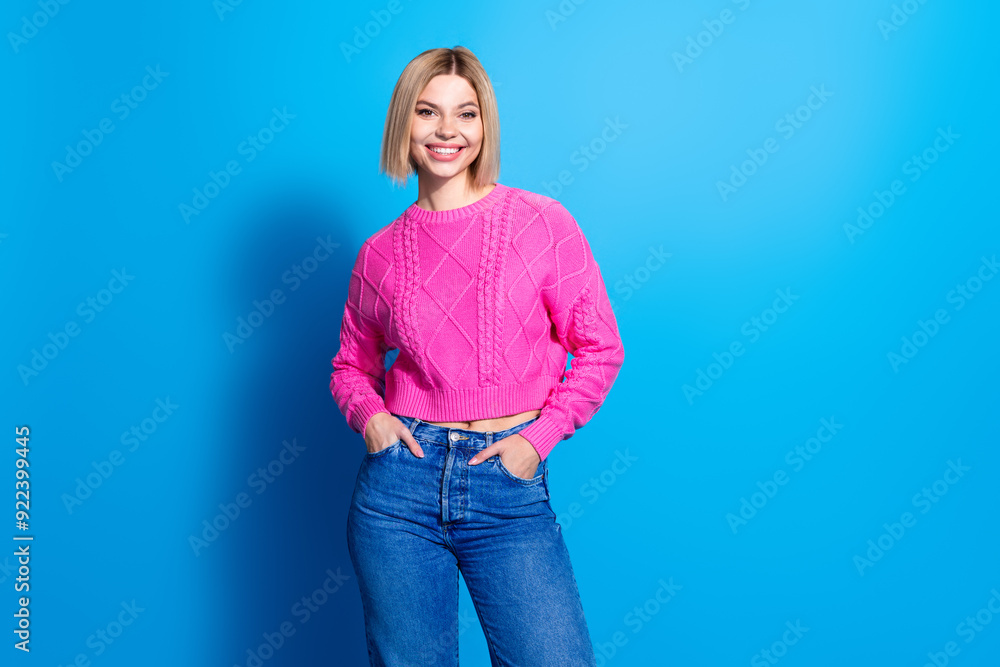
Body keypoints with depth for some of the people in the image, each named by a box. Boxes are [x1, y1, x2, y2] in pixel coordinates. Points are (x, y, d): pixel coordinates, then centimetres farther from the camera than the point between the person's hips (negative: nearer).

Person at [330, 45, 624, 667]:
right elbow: (352, 364, 17)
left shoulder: (542, 222, -1)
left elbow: (601, 347, 1)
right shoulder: (380, 252, 5)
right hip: (402, 476, 2)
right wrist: (369, 413, -3)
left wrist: (539, 436, -8)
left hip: (510, 485, -1)